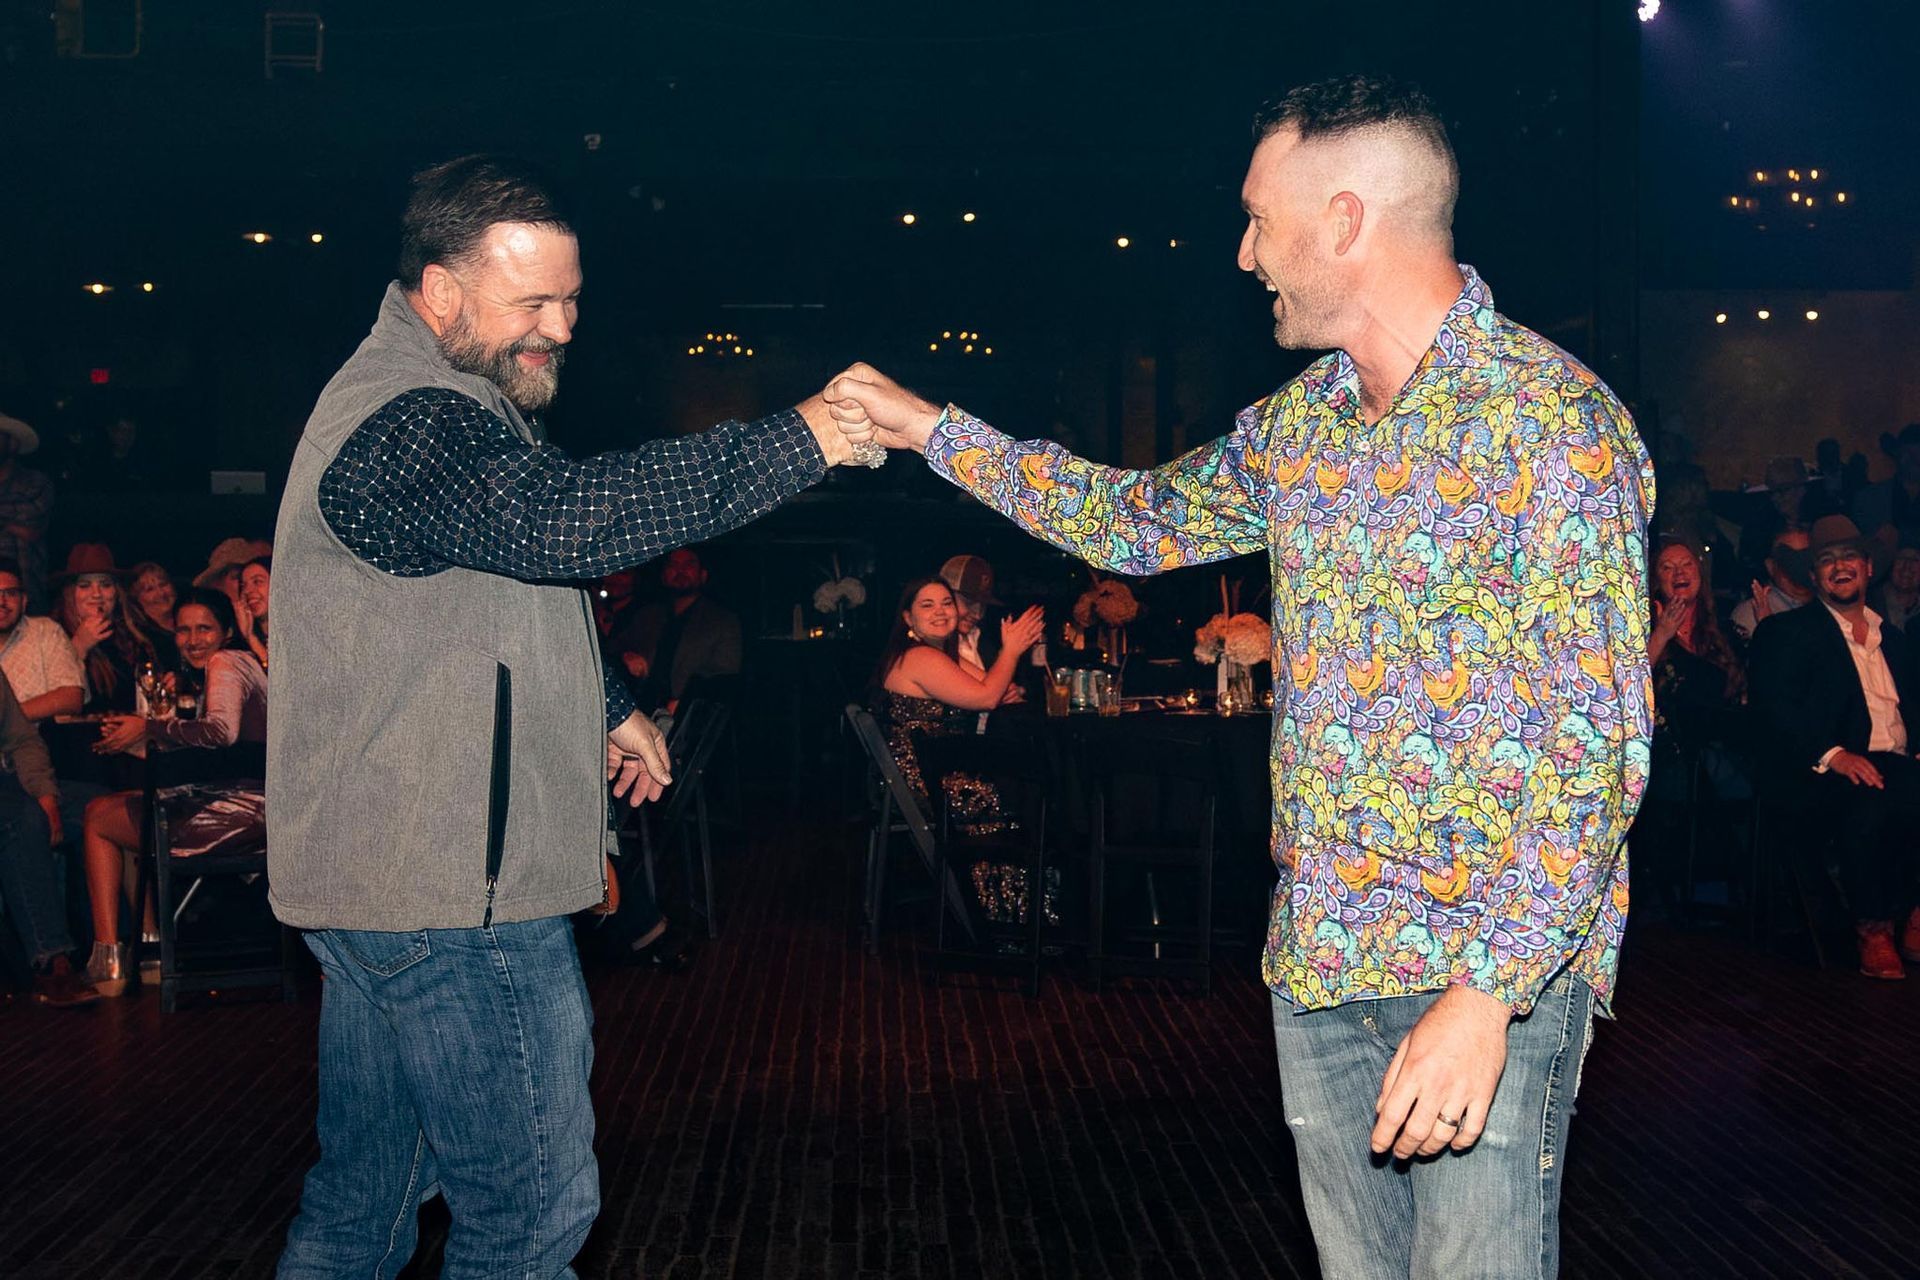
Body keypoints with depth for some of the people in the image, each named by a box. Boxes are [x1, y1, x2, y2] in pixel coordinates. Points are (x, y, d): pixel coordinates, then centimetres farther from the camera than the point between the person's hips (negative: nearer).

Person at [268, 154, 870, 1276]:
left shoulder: (435, 404, 17)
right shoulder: (405, 424, -19)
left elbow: (512, 578, 31)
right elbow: (556, 517, -38)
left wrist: (607, 707, 23)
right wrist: (797, 442, -37)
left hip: (380, 880, 11)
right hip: (450, 893, -11)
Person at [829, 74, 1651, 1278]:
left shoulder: (1549, 417, -14)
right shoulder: (1301, 421, 9)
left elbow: (1595, 739, -18)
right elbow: (1144, 520, 25)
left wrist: (1487, 993, -24)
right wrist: (934, 431, 22)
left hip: (1490, 967, -7)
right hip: (1318, 957, 7)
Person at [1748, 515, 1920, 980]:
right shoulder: (1785, 632, 9)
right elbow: (1774, 708, -5)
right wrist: (1832, 754, -19)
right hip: (1824, 773, -5)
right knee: (1868, 808, -37)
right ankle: (1872, 931, -16)